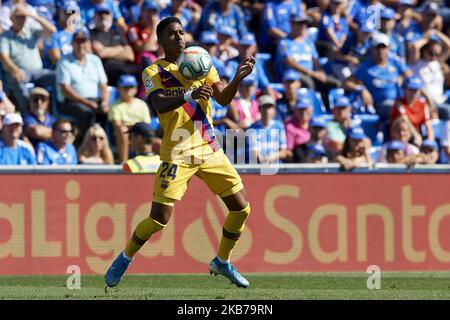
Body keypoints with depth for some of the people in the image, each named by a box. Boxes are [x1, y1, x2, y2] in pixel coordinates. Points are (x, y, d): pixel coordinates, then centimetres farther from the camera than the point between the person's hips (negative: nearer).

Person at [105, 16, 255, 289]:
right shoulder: (153, 72, -4)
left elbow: (223, 99, 0)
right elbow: (160, 105, -22)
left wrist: (238, 78, -19)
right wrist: (190, 95, -39)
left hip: (209, 149, 5)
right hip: (177, 153, -5)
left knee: (241, 208, 1)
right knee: (159, 218, -11)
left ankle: (222, 262, 21)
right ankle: (125, 259, 13)